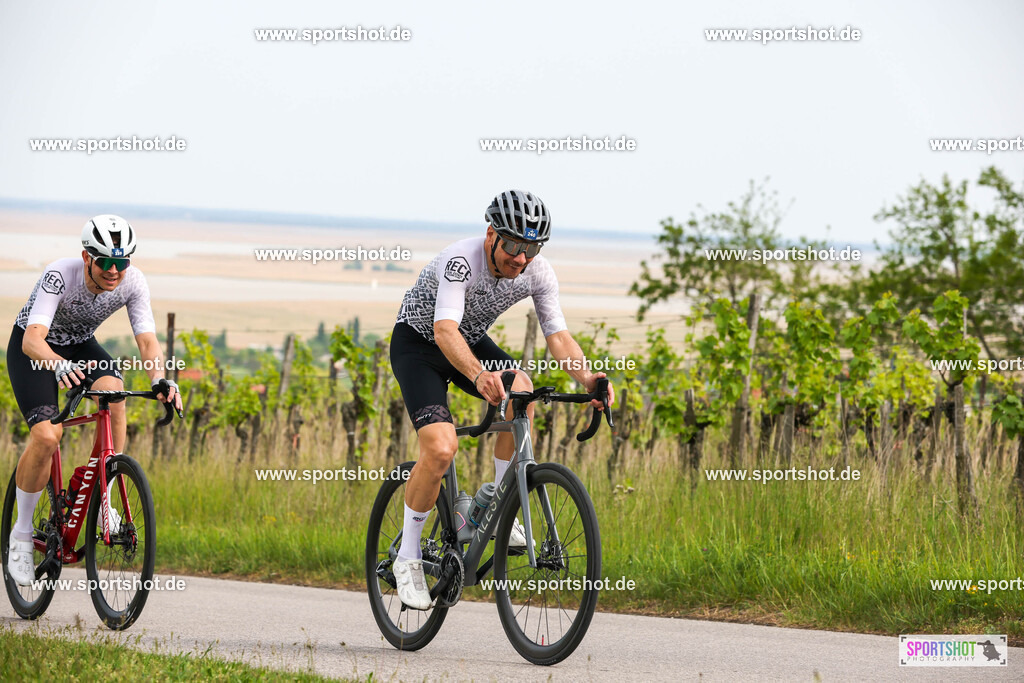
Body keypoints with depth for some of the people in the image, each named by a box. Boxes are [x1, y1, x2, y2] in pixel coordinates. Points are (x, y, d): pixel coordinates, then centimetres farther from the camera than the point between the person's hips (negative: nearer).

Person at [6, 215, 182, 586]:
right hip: (33, 350, -4)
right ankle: (22, 534, -4)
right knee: (47, 435, -24)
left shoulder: (133, 282, -22)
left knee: (113, 389, -30)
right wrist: (58, 365, -65)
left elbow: (147, 339, -23)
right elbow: (33, 338, -44)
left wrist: (160, 379, -44)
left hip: (80, 346, 4)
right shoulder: (60, 275, -35)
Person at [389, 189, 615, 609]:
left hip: (472, 342, 5)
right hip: (418, 342, -5)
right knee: (440, 449, -24)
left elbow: (557, 334, -17)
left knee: (520, 391, -27)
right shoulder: (461, 261, -35)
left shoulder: (538, 272, -17)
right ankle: (407, 558, -5)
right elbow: (445, 330, -48)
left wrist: (587, 378, -38)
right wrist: (480, 376, -66)